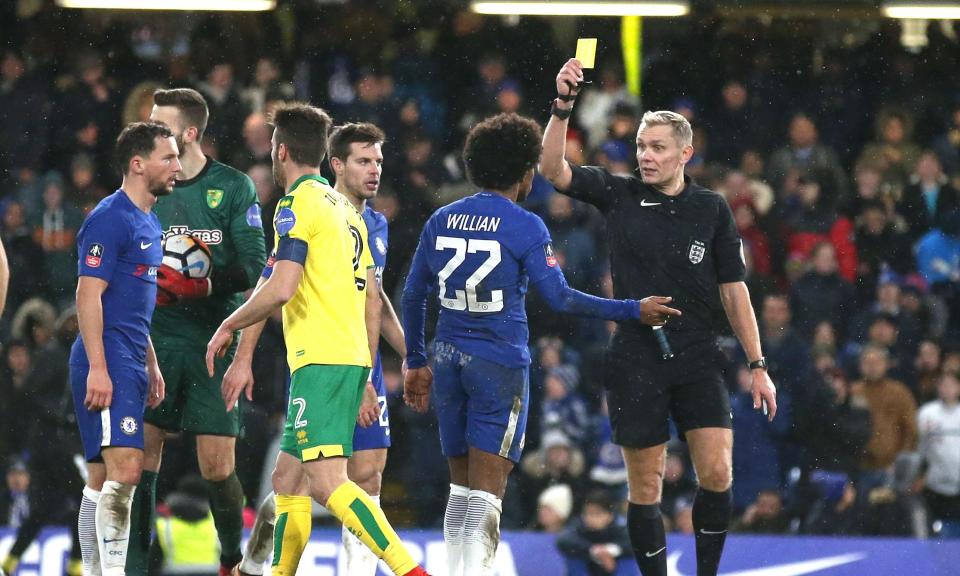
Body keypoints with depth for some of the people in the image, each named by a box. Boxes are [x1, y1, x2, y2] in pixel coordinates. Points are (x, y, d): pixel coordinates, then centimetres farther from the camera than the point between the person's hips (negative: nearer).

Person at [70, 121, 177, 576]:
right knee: (125, 469, -17)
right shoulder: (110, 218, -11)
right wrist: (97, 367, -22)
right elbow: (88, 295, -17)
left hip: (129, 363, 10)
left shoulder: (148, 222, 19)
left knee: (104, 476, 11)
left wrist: (151, 366, 25)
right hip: (107, 363, -10)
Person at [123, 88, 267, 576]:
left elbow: (254, 269, -7)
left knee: (217, 467, -4)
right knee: (140, 455, -5)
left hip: (215, 340, -3)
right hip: (157, 339, 3)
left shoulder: (233, 187, -2)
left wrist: (200, 285, -21)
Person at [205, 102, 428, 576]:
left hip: (321, 360, -9)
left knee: (328, 484, -18)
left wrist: (227, 328, -4)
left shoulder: (298, 204, -7)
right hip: (353, 359, 9)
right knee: (287, 480, 16)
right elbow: (372, 302, 22)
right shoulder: (345, 208, 21)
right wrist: (364, 378, 26)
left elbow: (280, 288, -19)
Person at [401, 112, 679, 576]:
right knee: (487, 489, -6)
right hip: (500, 363, -5)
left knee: (460, 485, 15)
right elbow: (559, 298, -10)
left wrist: (416, 362, 22)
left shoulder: (442, 220, 8)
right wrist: (633, 311, -2)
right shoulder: (525, 228, -7)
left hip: (448, 361, 5)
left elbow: (412, 297, 12)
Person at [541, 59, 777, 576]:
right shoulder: (619, 195, 3)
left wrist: (756, 365, 4)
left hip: (699, 359, 1)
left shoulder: (711, 209, 5)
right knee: (645, 488, 0)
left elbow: (734, 291, 8)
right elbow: (553, 169, -10)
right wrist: (563, 105, -24)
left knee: (717, 472, -10)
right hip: (636, 363, -1)